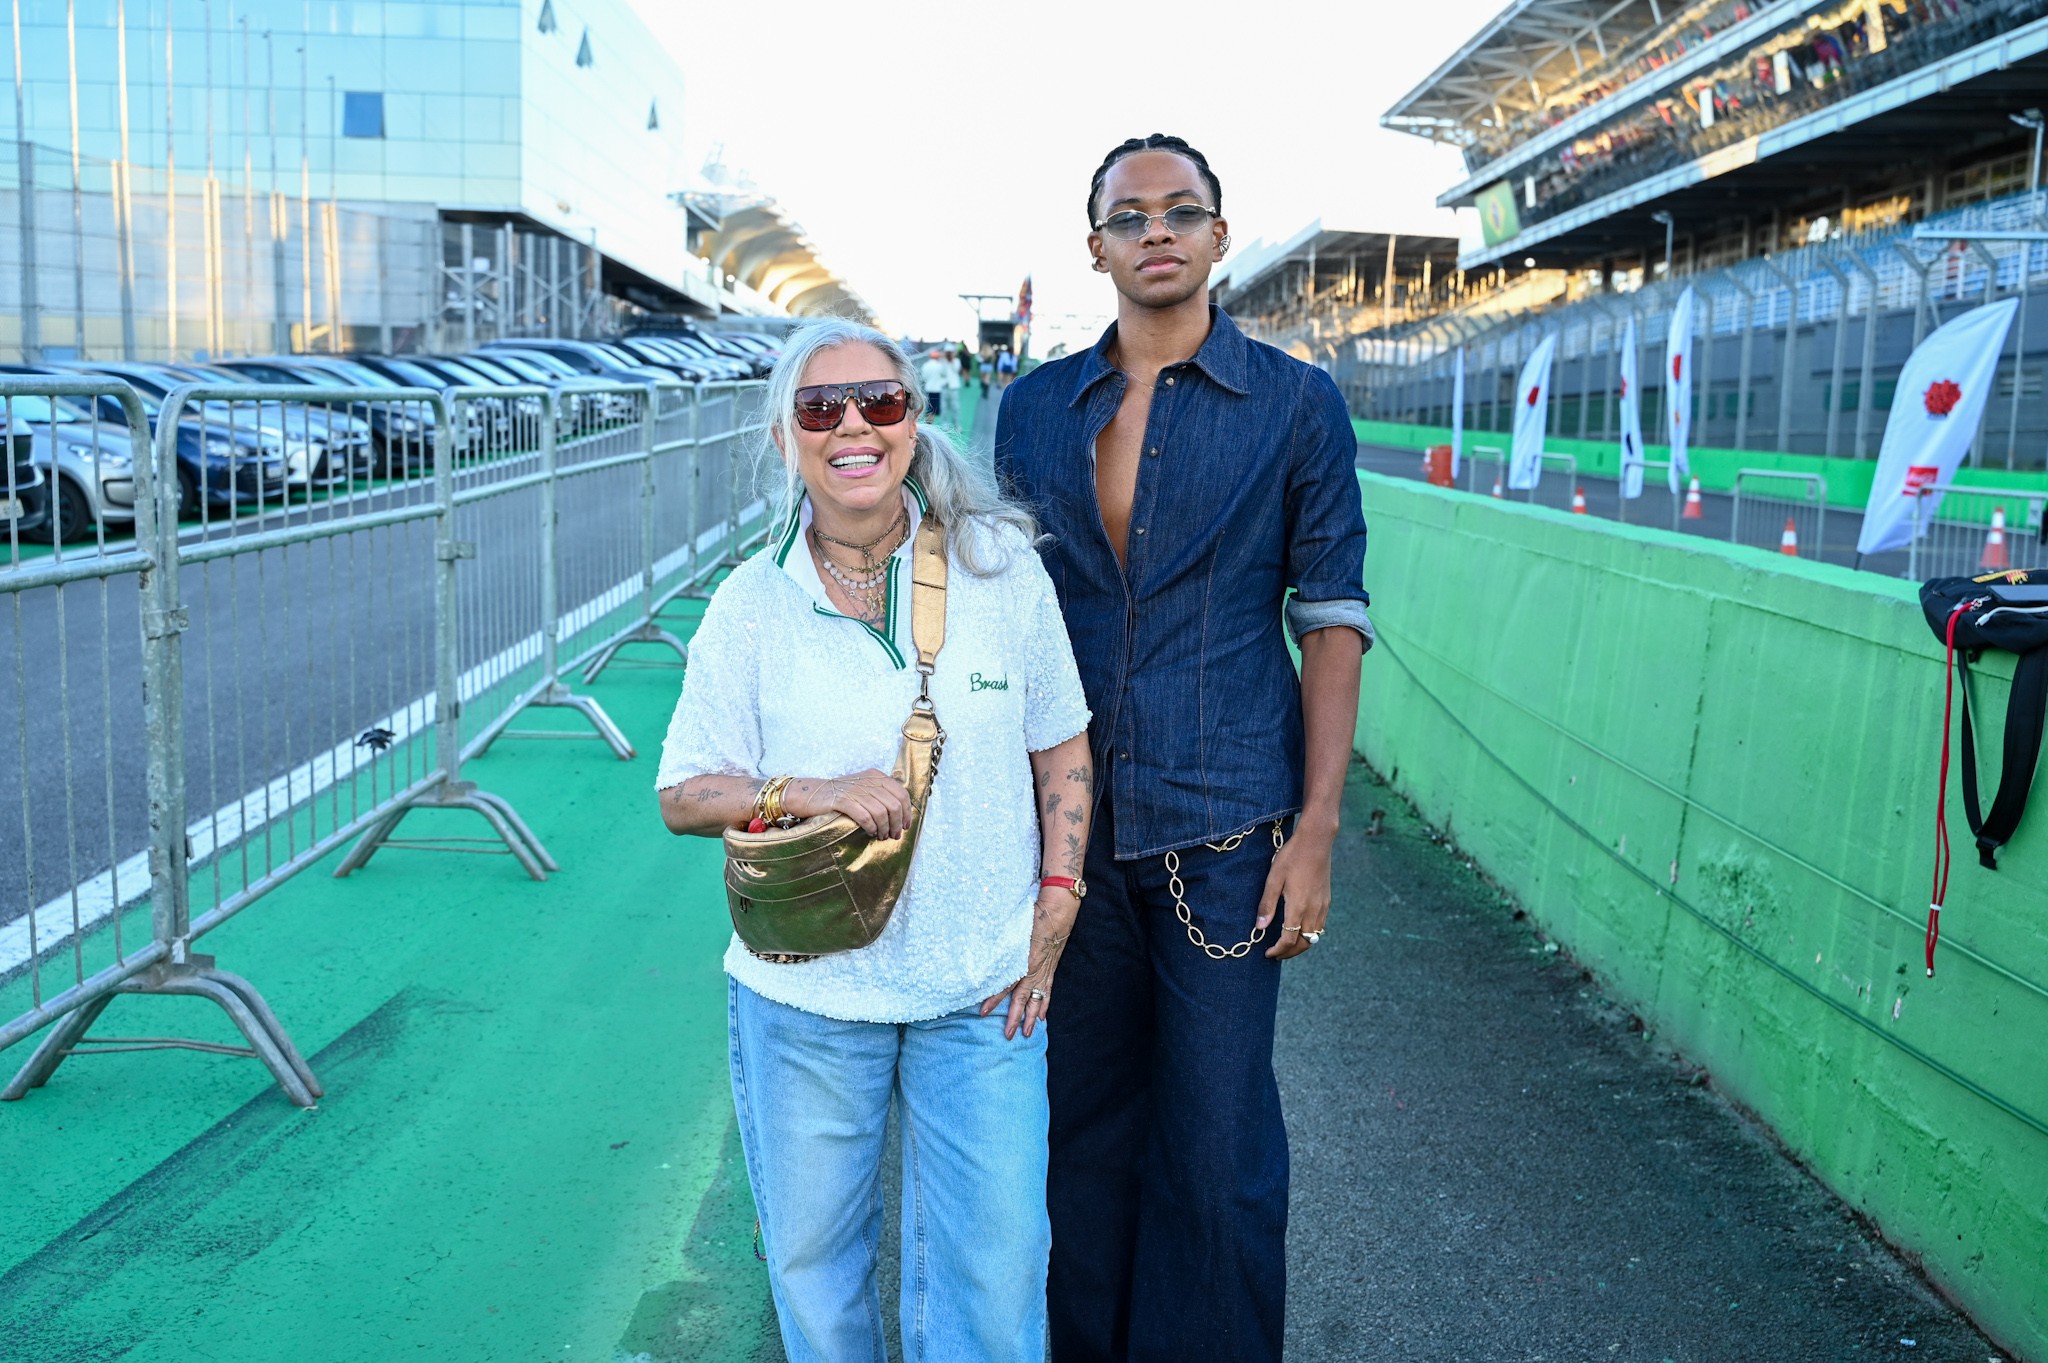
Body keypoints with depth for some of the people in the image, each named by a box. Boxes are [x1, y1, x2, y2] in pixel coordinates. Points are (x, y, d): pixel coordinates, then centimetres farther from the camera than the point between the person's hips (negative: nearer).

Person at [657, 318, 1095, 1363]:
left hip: (981, 992, 0)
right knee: (810, 1255, 18)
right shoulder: (752, 603, -7)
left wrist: (1056, 902, -3)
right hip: (804, 992, 0)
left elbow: (1061, 743, 5)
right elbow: (684, 795, -2)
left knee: (993, 1264, 8)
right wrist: (811, 794, -20)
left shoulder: (999, 566, -5)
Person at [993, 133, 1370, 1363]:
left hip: (1223, 825, -2)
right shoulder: (1035, 408, 8)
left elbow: (1333, 623, -2)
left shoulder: (1296, 405, -1)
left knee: (1219, 1141, 5)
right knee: (1085, 1117, 13)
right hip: (1069, 822, 3)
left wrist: (1317, 830, -8)